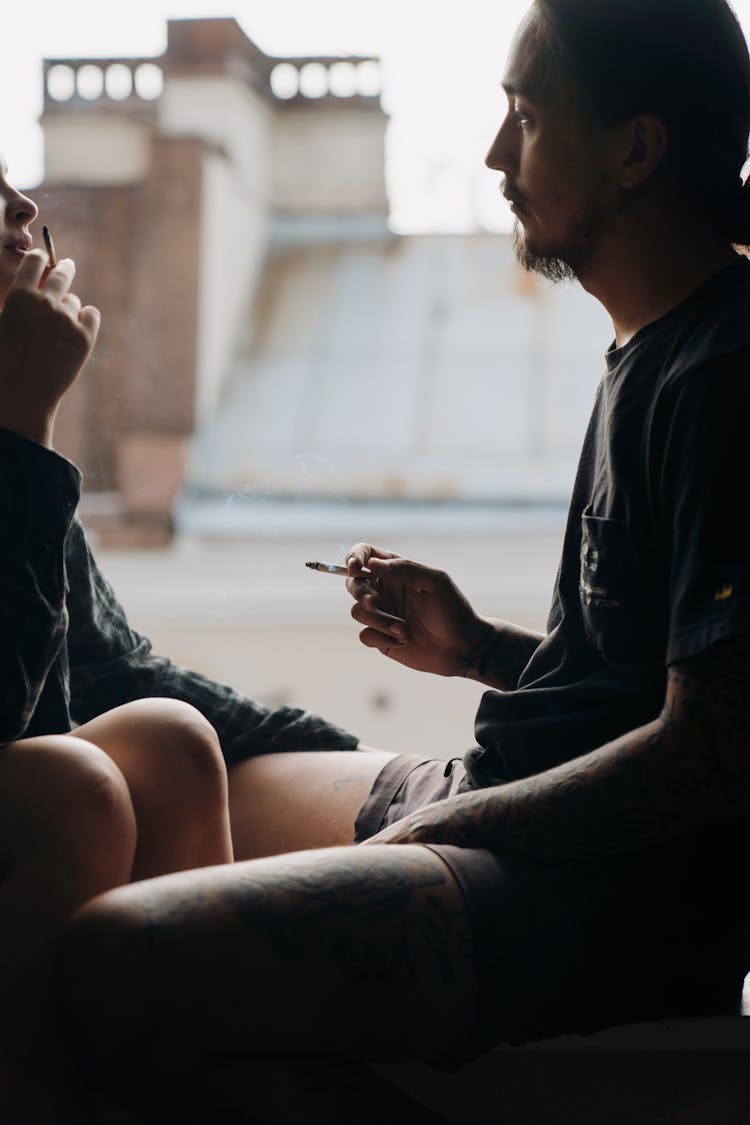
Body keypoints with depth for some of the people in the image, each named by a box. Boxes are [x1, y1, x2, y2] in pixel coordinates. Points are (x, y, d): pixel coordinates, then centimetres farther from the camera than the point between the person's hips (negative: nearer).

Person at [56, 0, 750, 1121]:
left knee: (117, 970, -29)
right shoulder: (657, 353, 15)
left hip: (620, 898, -11)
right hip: (508, 798, 11)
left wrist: (440, 827, -14)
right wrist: (479, 647, 9)